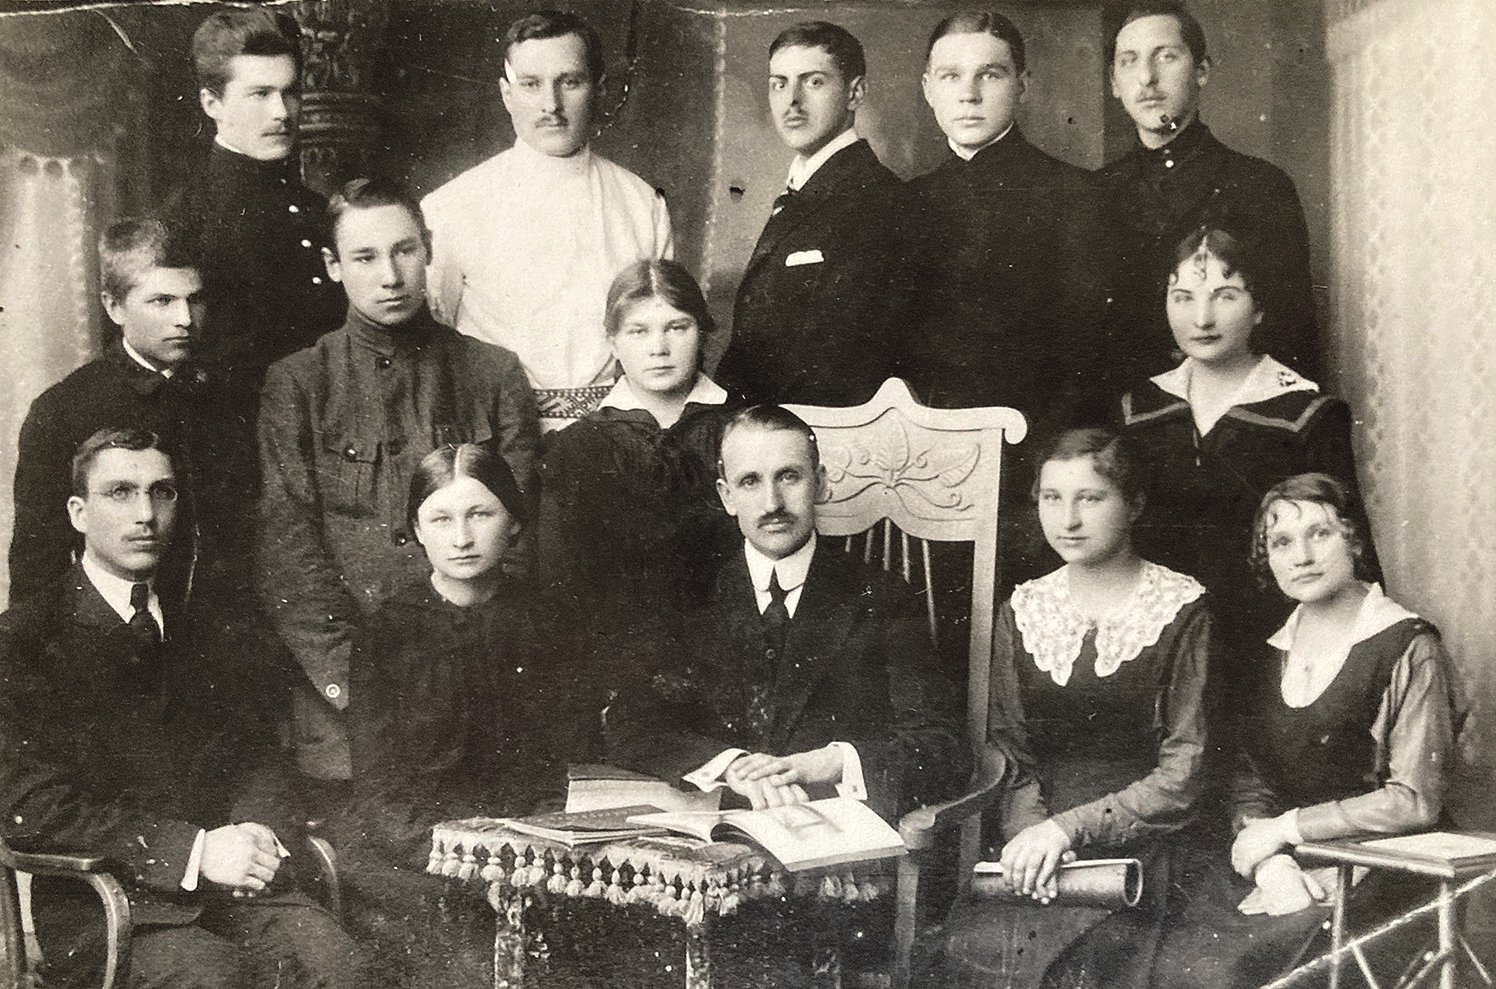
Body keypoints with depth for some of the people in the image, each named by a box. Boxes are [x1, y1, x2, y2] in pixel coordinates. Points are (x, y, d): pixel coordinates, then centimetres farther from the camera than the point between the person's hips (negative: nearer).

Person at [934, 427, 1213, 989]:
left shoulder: (1181, 609, 0)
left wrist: (1068, 827, -16)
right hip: (1035, 860, 3)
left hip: (1139, 855, -3)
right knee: (965, 941, -26)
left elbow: (1182, 774, -6)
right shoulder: (1023, 610, 12)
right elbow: (1008, 755, 9)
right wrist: (1031, 831, -12)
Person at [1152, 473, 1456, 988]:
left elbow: (1414, 800, -11)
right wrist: (1270, 864, -9)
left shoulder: (1407, 648, -5)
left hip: (1360, 876, -5)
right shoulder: (1272, 654, 14)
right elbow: (1250, 781, 11)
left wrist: (1286, 827, -8)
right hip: (1273, 869, 5)